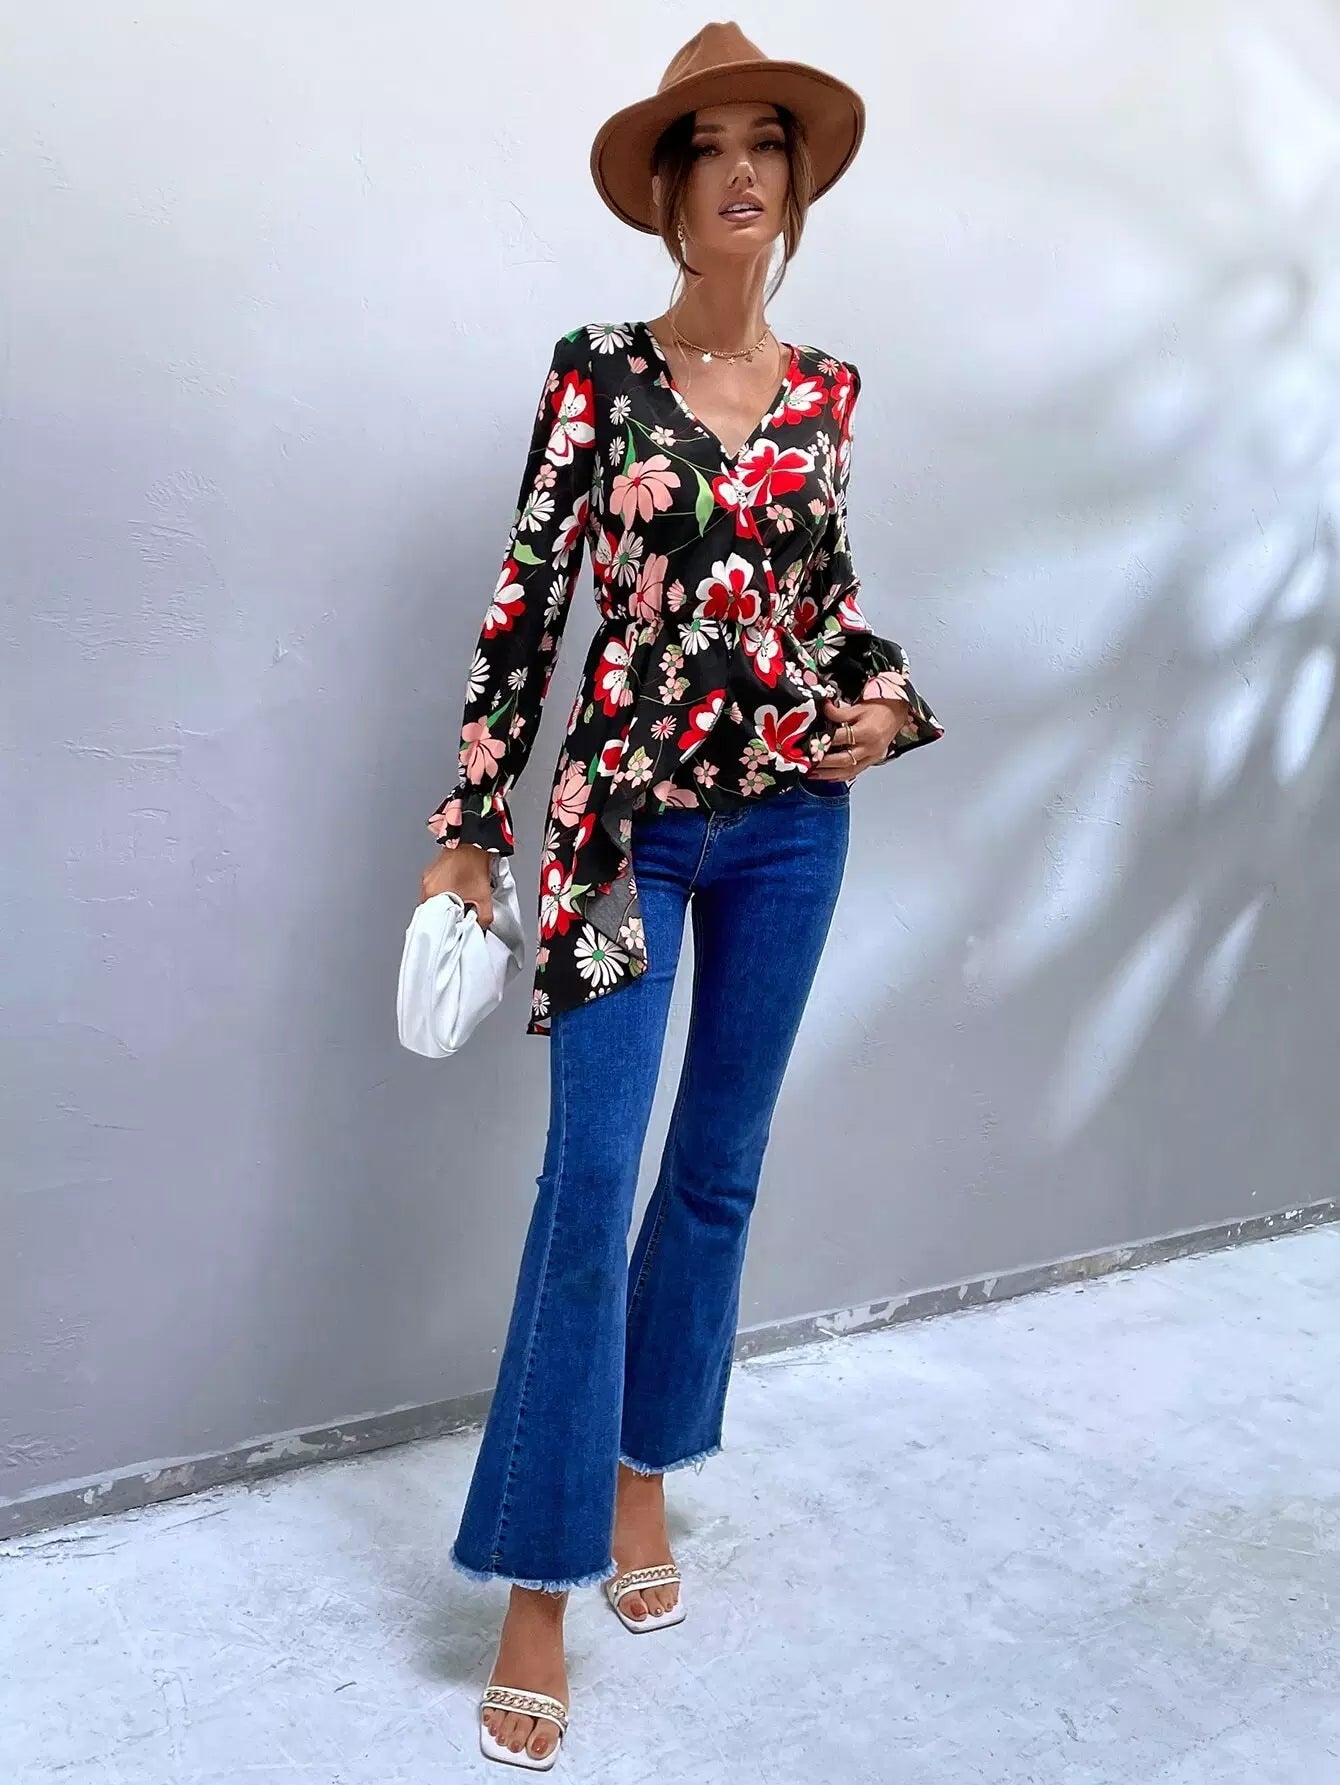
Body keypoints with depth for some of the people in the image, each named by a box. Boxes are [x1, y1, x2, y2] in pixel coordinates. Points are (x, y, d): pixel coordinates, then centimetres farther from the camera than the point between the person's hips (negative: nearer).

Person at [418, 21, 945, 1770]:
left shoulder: (829, 389, 9)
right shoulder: (598, 369, -2)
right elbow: (525, 598, -4)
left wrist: (890, 702, 0)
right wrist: (471, 824, -6)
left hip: (789, 821, 4)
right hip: (624, 817, -4)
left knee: (722, 1165, 11)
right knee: (590, 1181, -7)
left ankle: (646, 1466, 32)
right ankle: (539, 1578, 7)